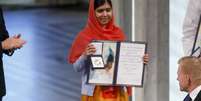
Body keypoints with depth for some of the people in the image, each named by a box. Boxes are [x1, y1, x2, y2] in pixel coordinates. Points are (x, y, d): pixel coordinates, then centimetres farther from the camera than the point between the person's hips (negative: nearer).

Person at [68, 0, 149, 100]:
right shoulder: (85, 36, -4)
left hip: (118, 92, 3)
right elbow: (77, 67, -4)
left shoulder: (118, 33, 7)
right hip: (95, 93, -3)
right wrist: (85, 56, -23)